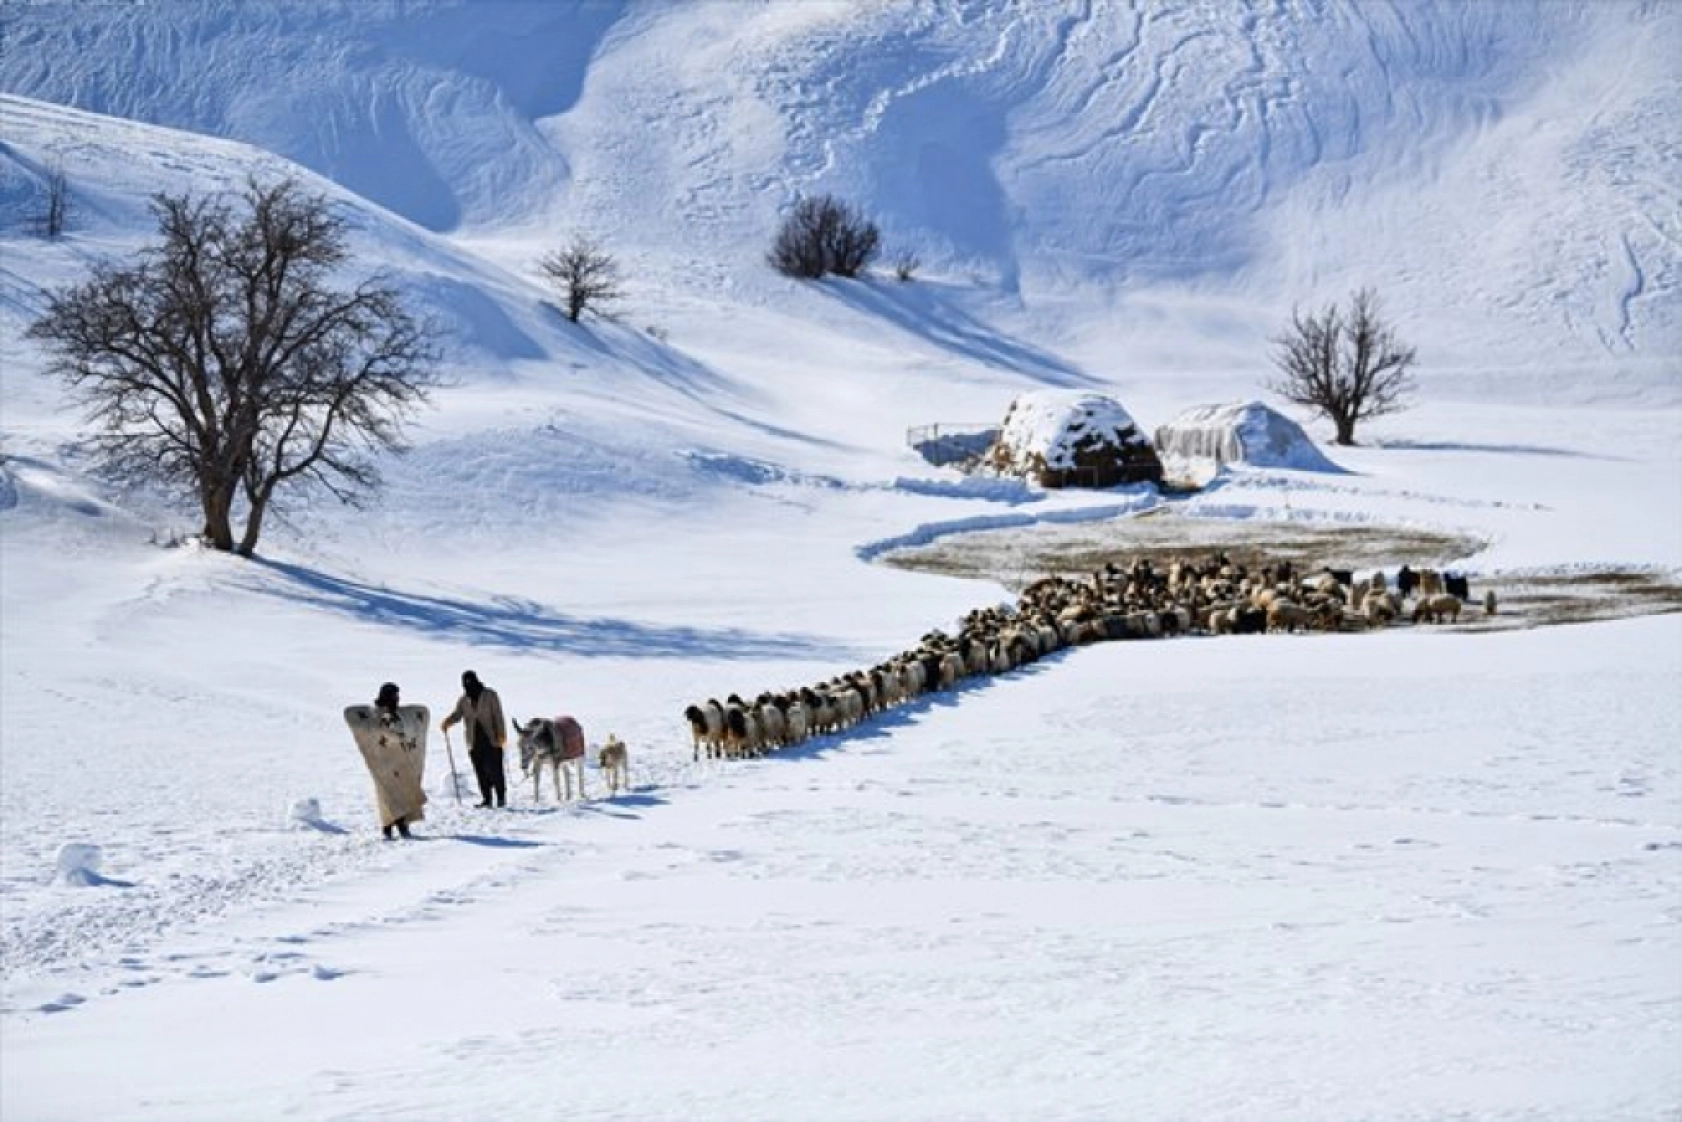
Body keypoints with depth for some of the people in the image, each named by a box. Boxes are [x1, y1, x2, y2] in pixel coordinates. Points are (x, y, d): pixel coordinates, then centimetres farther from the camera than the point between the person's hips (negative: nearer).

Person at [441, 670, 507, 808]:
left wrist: (501, 734, -11)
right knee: (481, 771, 4)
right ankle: (486, 798, 11)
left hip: (491, 739, -4)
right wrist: (448, 722, -21)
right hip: (474, 741, 4)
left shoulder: (489, 695, -1)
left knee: (494, 770, -7)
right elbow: (457, 714, 0)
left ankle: (501, 797, 0)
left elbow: (498, 715, -3)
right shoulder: (464, 700, 11)